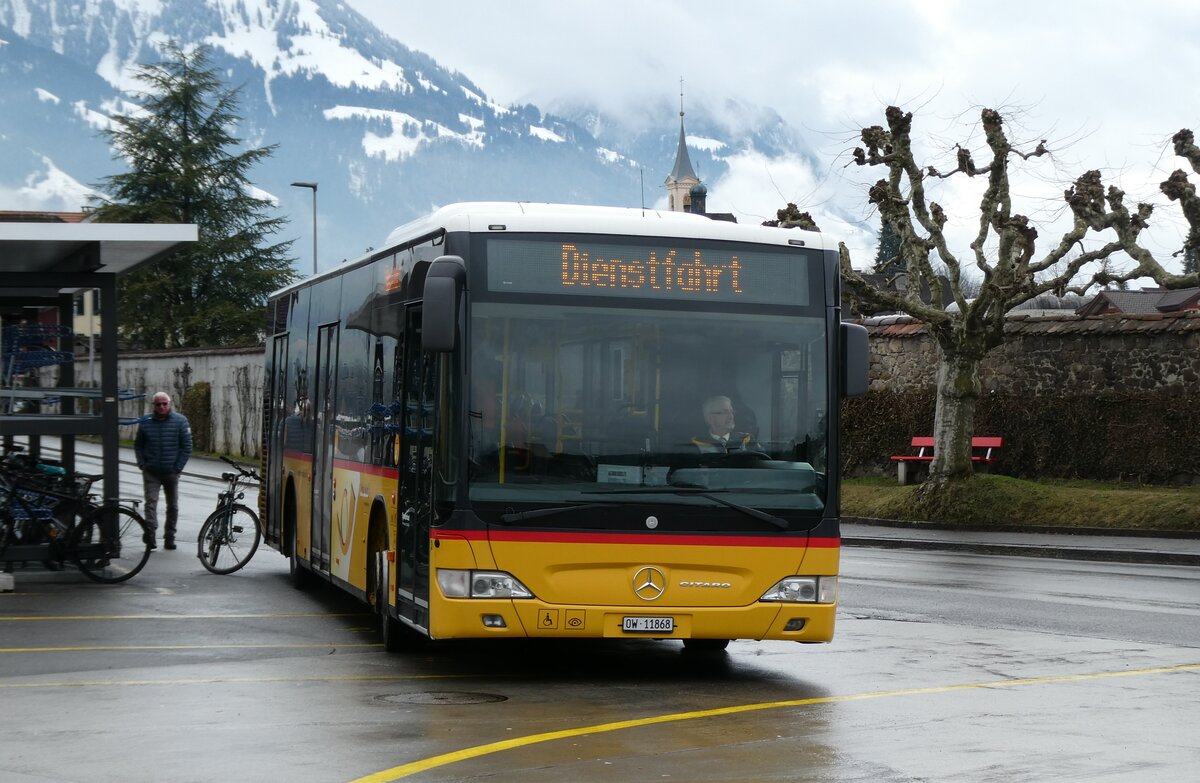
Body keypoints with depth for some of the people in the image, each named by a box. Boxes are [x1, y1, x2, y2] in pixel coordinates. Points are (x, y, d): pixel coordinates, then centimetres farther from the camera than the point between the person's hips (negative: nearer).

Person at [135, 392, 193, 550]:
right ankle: (150, 536, -22)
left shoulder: (180, 421, -2)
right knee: (151, 502, -14)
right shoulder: (145, 423, 2)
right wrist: (142, 464, 0)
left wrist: (178, 467, -6)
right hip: (151, 472, 0)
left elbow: (187, 446, 0)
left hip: (171, 472, 1)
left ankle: (169, 538, 17)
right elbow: (138, 445, 13)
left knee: (172, 506, 8)